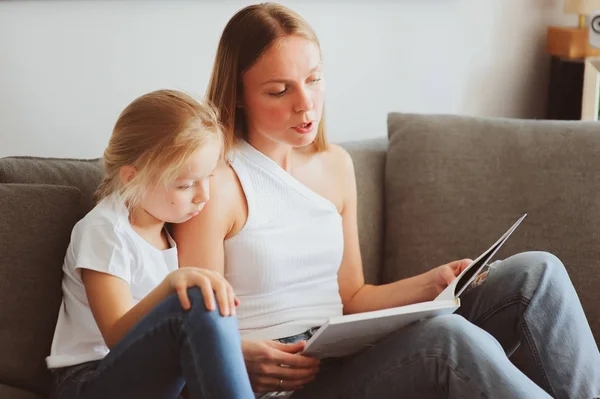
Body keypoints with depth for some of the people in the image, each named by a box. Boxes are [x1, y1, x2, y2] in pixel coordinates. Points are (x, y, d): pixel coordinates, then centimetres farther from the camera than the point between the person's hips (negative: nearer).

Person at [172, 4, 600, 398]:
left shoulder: (335, 164, 13)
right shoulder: (219, 182, -10)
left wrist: (433, 283, 3)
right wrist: (244, 357, -29)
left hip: (345, 361, 8)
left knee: (536, 272, -3)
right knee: (448, 337, -34)